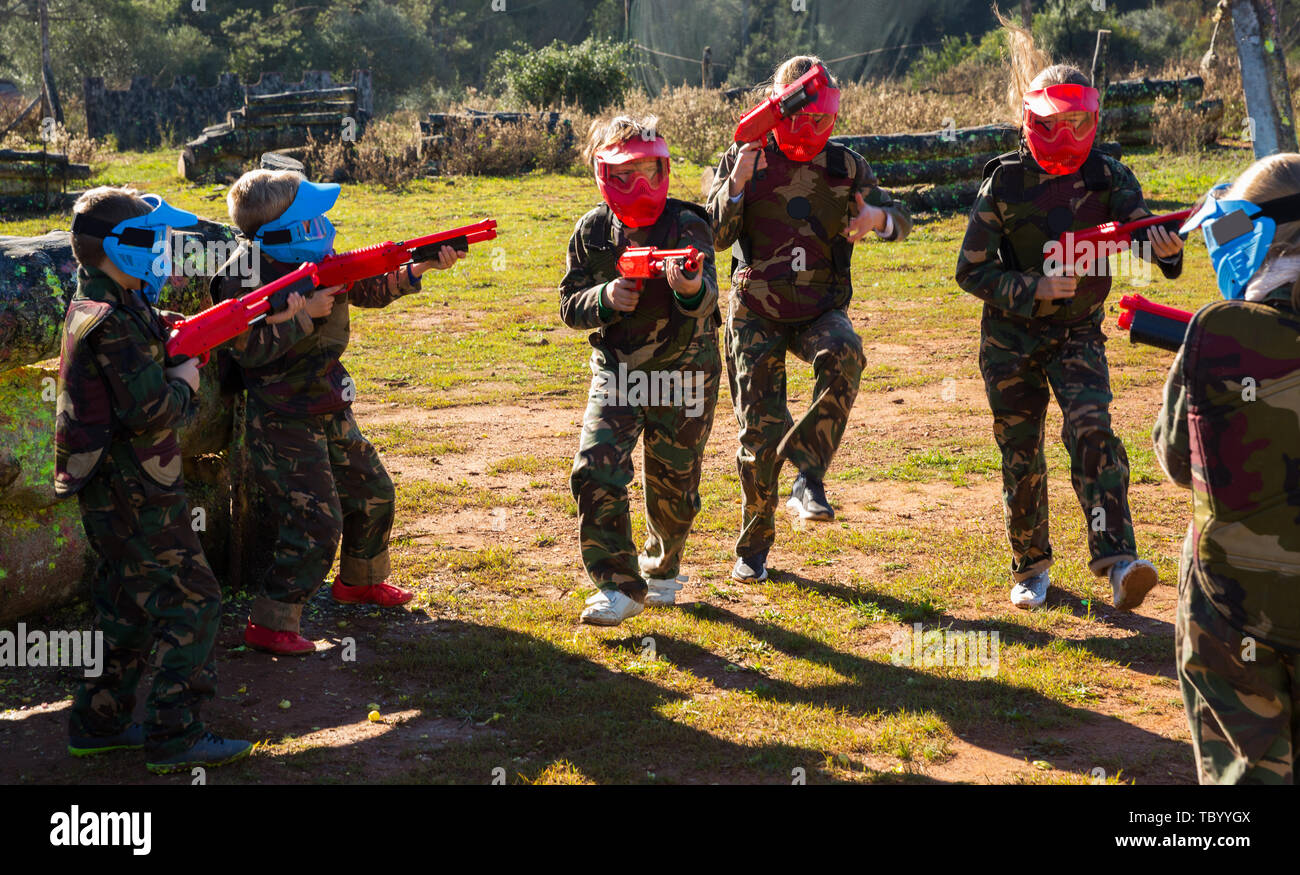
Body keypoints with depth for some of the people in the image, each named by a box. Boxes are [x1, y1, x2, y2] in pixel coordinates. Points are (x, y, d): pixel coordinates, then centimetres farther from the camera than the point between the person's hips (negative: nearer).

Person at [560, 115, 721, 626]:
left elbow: (704, 299, -28)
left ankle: (662, 570, 38)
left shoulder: (688, 226, -13)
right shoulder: (593, 230, -4)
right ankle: (619, 587, -5)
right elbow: (570, 307, -1)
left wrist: (691, 288, -52)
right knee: (595, 473, -16)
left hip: (684, 375, -1)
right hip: (616, 372, 2)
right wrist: (604, 299, -23)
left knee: (672, 485, 10)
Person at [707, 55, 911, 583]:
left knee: (843, 358, -35)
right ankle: (753, 548, 19)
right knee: (760, 431, -1)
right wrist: (737, 182, -23)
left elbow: (900, 218, 5)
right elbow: (716, 236, -7)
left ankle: (808, 472, -22)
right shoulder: (743, 160, -2)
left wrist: (879, 217, -19)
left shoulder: (846, 167, 2)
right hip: (755, 316, 0)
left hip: (820, 311, 1)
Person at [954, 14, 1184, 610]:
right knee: (1021, 456, 6)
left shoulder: (1108, 178, -7)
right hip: (1010, 337, 0)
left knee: (1090, 427, -22)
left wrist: (1164, 249, -43)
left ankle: (1117, 560, -28)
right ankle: (1030, 567, 25)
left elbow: (1139, 227, -19)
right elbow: (971, 271, -11)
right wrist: (1033, 289, -26)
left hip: (1078, 334, 1)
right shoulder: (1004, 183, -12)